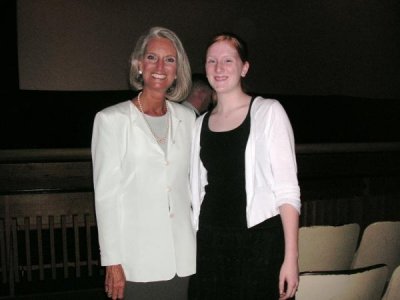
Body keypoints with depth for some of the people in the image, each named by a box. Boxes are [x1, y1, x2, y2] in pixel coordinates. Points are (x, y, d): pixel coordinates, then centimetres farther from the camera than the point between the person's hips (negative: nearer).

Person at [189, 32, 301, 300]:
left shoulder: (269, 111, -3)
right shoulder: (201, 123, 11)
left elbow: (288, 189, -8)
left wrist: (291, 257, -14)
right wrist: (193, 249, 9)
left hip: (260, 241, -4)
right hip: (210, 244, 4)